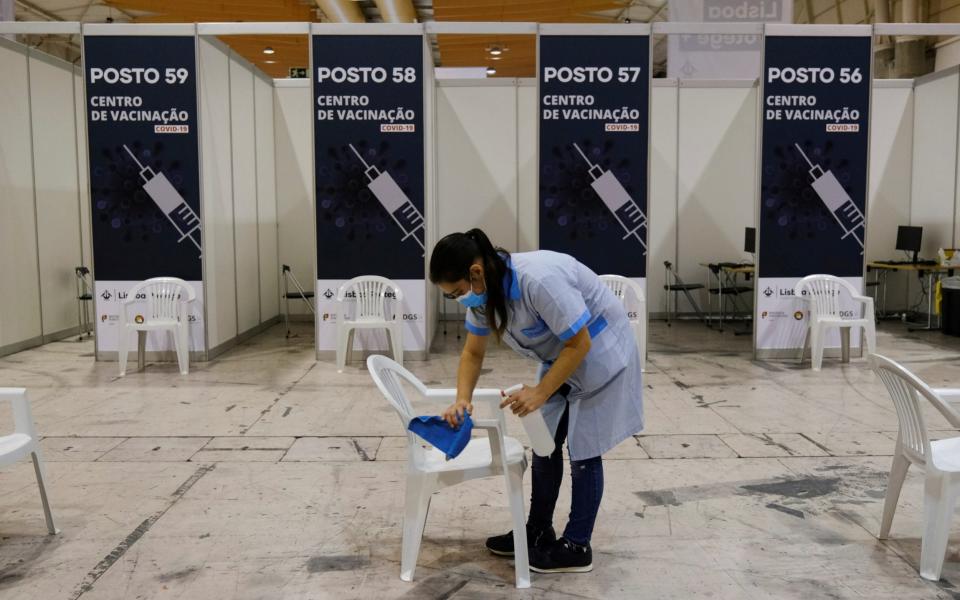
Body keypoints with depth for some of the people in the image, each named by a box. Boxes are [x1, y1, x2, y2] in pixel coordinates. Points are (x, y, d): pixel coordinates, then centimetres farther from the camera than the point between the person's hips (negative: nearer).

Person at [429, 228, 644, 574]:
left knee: (583, 451, 0)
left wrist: (540, 392, -26)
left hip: (598, 353, -8)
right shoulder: (482, 290, -11)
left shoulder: (540, 280, -37)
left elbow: (580, 344, -29)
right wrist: (462, 401, -12)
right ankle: (538, 532, 26)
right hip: (559, 356, 8)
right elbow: (473, 352, 1)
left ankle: (577, 547, 13)